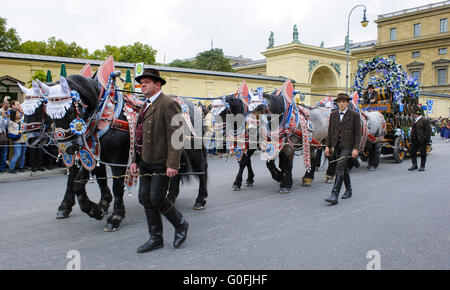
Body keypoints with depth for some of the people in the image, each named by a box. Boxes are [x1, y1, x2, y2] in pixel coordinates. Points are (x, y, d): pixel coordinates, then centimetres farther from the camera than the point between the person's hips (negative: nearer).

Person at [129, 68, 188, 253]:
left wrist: (172, 164, -23)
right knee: (145, 199, 10)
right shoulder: (146, 107, 17)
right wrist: (135, 160, 17)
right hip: (146, 162, 9)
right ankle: (155, 238, 22)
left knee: (156, 199, -7)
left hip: (161, 162, -9)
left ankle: (180, 225, 19)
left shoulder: (168, 104, -11)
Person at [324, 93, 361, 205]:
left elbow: (357, 133, -4)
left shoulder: (354, 115, -2)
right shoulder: (333, 115, 11)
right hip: (336, 145, 5)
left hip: (347, 145, -5)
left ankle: (334, 195, -21)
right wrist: (328, 146, 5)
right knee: (344, 168, 16)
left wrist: (355, 148, -11)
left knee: (340, 167, -17)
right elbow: (330, 132, 12)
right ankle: (348, 190, 33)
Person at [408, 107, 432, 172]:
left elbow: (429, 130, -11)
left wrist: (427, 139, -14)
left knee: (423, 154, 3)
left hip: (422, 140, -8)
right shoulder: (415, 121, 14)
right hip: (414, 140, 8)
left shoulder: (425, 120, -10)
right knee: (412, 152, 7)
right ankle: (414, 165, 17)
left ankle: (422, 166, 13)